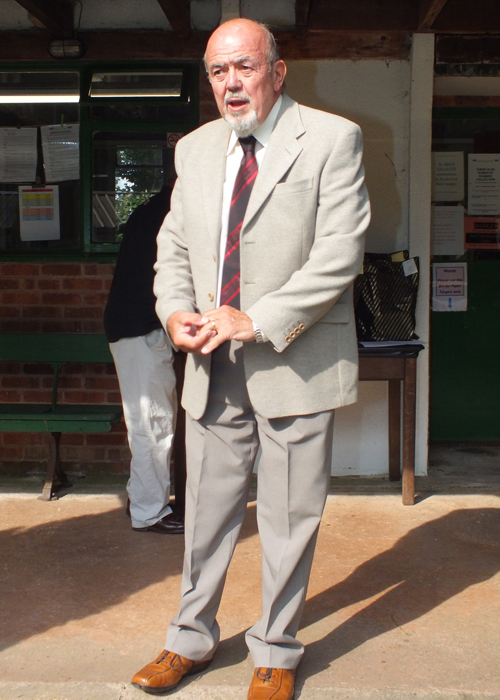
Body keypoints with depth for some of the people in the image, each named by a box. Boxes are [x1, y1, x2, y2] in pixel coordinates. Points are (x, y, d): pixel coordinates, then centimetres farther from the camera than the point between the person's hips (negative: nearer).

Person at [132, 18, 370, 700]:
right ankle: (192, 639, 33)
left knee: (290, 517, 8)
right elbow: (174, 244, 16)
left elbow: (340, 252, -14)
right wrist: (176, 312, -5)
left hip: (294, 362, -4)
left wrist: (256, 322, -20)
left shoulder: (331, 139, -5)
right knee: (207, 509, 14)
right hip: (213, 364, 5)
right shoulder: (196, 149, 12)